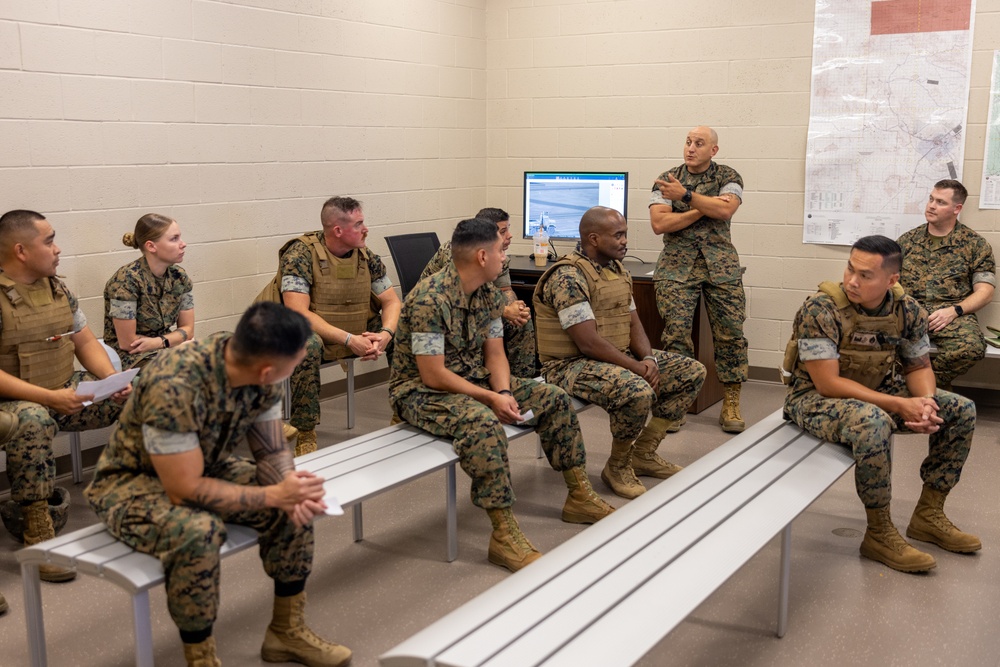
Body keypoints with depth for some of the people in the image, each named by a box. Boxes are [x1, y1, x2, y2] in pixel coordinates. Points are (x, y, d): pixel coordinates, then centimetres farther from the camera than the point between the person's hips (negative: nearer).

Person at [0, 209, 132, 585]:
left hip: (67, 390, 7)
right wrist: (49, 397, -27)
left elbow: (85, 342, 13)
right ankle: (38, 534, -30)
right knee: (33, 421, -39)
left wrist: (113, 380, -6)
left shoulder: (56, 287, 9)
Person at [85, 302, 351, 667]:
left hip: (205, 466, 7)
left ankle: (288, 632, 7)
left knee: (298, 507, -11)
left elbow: (272, 450, -4)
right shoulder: (173, 387, -37)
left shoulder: (260, 376, -16)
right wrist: (275, 494, -29)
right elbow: (185, 490, -34)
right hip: (133, 480, -6)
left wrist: (291, 492, -25)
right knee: (199, 531, -35)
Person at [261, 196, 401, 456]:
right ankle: (305, 437, -25)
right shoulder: (301, 254, -18)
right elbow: (297, 312, -26)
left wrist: (385, 334, -22)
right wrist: (349, 339, -33)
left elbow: (392, 301, 0)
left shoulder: (366, 256, 0)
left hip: (358, 337, 6)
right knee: (307, 345, -38)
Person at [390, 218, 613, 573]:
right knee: (482, 422, -39)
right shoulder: (429, 299, -25)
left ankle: (579, 497, 13)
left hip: (474, 379, 9)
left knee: (555, 399, 0)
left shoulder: (489, 294, 2)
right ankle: (504, 534, -32)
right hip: (421, 391, -9)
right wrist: (492, 399, -24)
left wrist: (504, 391, -15)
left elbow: (494, 353, 5)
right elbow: (433, 375, -25)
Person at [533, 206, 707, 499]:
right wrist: (638, 368, -21)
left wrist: (648, 359, -9)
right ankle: (617, 467, -8)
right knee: (638, 392, -36)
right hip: (573, 364, -10)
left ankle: (643, 453, 12)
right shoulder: (568, 276, -20)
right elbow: (589, 344, -25)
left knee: (693, 373, 4)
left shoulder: (619, 271, 10)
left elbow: (634, 323, 12)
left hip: (620, 357, 10)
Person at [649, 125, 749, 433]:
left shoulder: (727, 177, 8)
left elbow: (725, 210, -13)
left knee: (730, 333, -3)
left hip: (720, 263, 0)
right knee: (676, 333, -9)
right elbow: (659, 223, -6)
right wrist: (703, 209, -8)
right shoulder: (666, 180, 8)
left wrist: (686, 195, -12)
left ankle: (731, 404, 6)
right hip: (677, 265, 0)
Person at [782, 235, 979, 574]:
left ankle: (928, 515, 13)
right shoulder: (819, 310, -25)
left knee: (961, 410, 0)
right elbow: (828, 383, -27)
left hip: (878, 392, 7)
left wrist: (925, 403, -20)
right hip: (817, 398, -7)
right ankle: (879, 535, -19)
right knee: (872, 422, -38)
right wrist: (900, 406, -30)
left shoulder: (907, 310, -7)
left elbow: (918, 367, 5)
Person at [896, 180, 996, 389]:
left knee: (972, 346, -36)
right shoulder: (907, 240, 17)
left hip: (952, 315, -1)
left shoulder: (975, 244, 9)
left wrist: (953, 311, -13)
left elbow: (985, 291, 3)